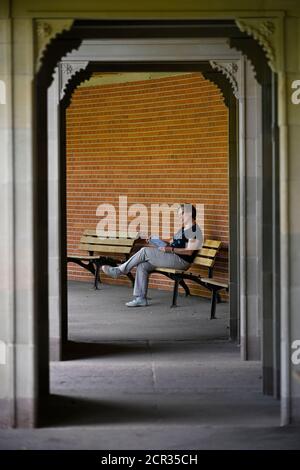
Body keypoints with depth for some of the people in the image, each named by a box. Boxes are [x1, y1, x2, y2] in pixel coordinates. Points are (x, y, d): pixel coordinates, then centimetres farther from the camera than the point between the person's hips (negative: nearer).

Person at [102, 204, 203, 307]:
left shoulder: (194, 230, -10)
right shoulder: (183, 229, 21)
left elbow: (189, 252, -18)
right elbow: (171, 242, 24)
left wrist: (171, 249, -23)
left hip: (181, 261, -10)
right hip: (172, 258, 10)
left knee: (144, 251, -16)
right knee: (142, 266, -6)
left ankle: (119, 270, -4)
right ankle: (140, 298, -7)